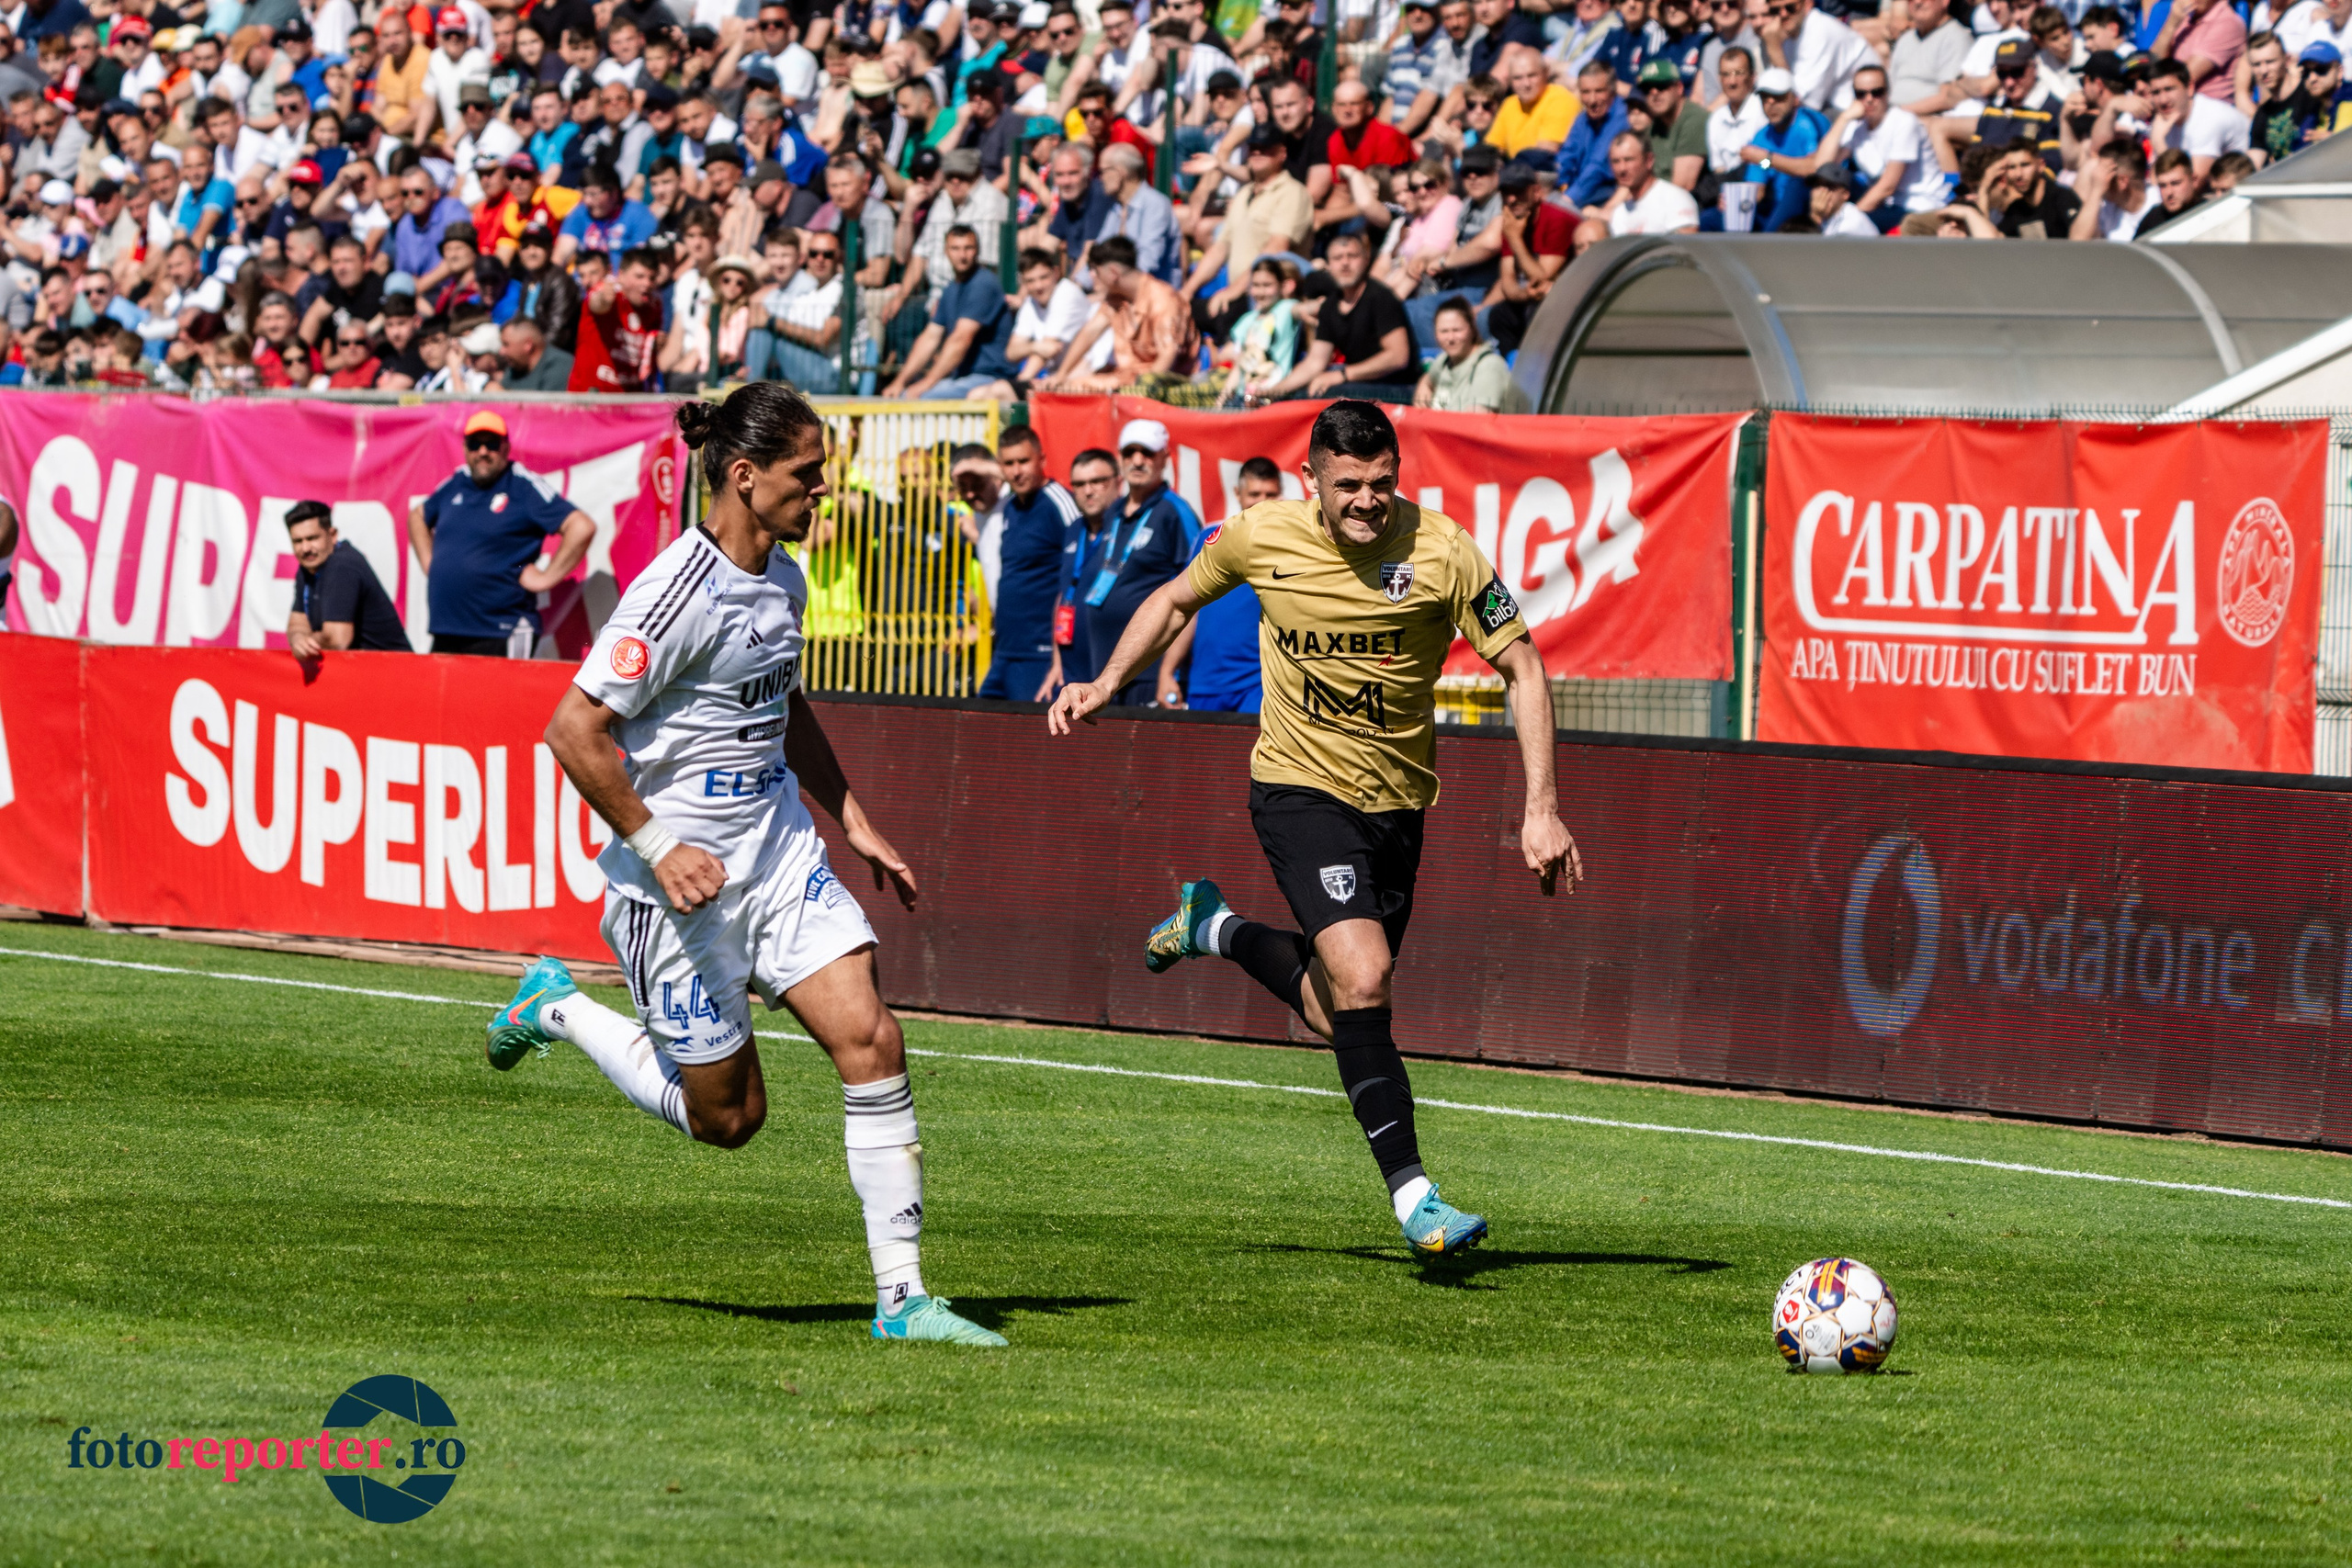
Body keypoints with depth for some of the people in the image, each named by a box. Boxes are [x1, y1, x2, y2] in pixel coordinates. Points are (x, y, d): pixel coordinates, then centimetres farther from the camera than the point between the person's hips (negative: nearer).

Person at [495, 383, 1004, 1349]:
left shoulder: (782, 580, 8)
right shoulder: (680, 593, -20)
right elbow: (574, 733, -21)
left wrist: (854, 823, 20)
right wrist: (658, 847, -19)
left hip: (781, 853, 7)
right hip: (682, 875, -7)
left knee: (871, 1042, -9)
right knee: (727, 1117, 3)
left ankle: (901, 1297, -6)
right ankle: (558, 1009, 27)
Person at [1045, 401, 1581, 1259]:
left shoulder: (1440, 552, -14)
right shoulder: (1261, 537, -9)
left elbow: (1521, 668, -7)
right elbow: (1176, 600, 12)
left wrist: (1541, 809, -14)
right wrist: (1103, 686, 1)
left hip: (1396, 802, 2)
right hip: (1300, 790, -2)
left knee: (1339, 1017, 9)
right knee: (1361, 977, -22)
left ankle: (1215, 928, 38)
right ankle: (1412, 1195, -16)